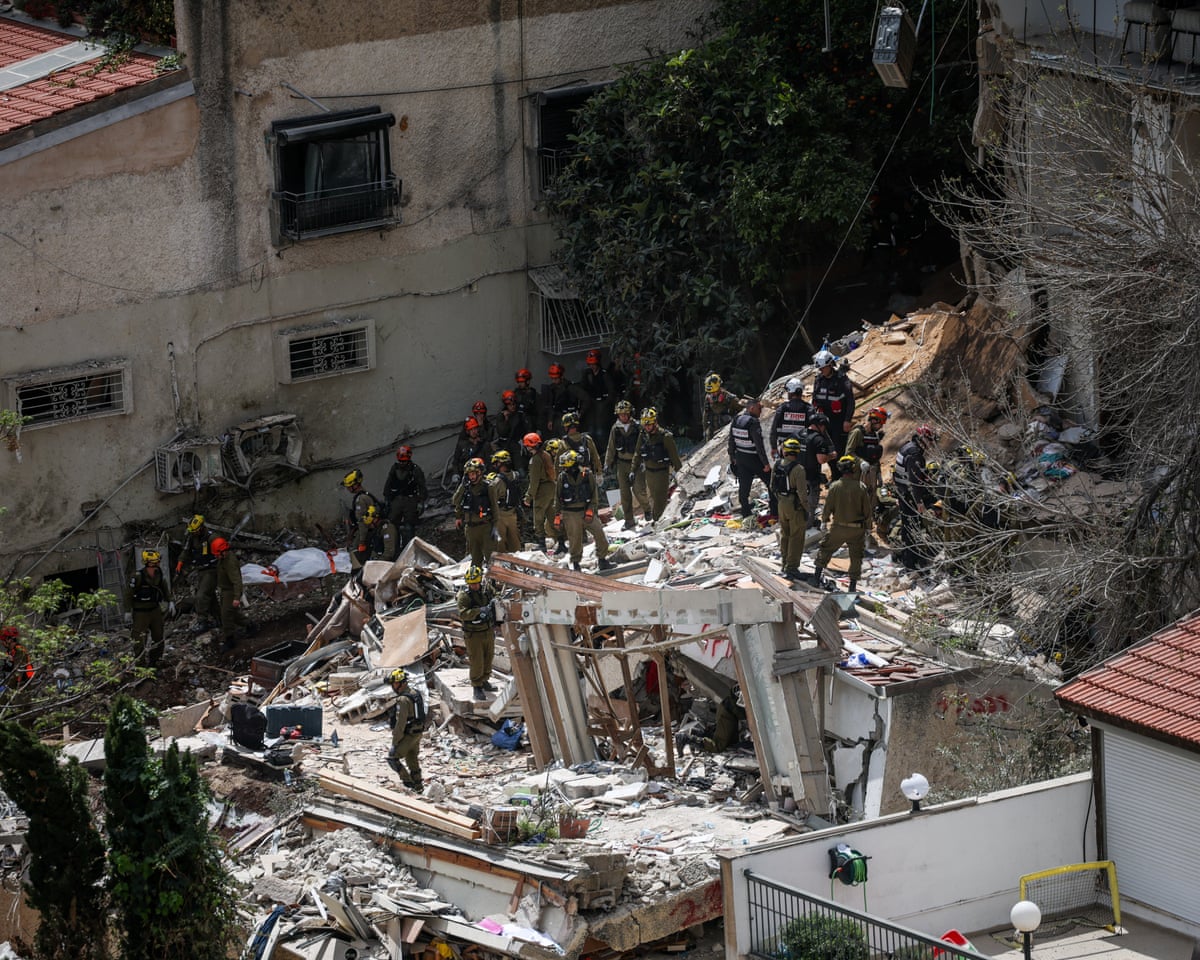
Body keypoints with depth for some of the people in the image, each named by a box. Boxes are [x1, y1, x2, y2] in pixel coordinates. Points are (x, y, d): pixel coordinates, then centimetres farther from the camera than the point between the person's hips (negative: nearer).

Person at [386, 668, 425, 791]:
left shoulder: (403, 699, -23)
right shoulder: (416, 693, 7)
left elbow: (400, 723, -24)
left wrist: (395, 742, -19)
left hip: (407, 735, -9)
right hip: (417, 734, 9)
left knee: (392, 758, 4)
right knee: (413, 760, 18)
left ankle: (408, 781, 1)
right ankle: (418, 786, 24)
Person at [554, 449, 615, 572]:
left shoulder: (587, 475, -4)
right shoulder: (562, 478, -1)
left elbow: (595, 495, 0)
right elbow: (557, 499, 7)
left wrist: (590, 510, -10)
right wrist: (557, 516, 5)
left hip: (587, 512, 0)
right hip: (570, 514, 0)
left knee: (600, 535, -6)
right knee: (575, 540, 1)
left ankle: (601, 559, 7)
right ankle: (575, 563, 20)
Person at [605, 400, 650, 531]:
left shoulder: (637, 427, -6)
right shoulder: (615, 429, 3)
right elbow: (611, 448, 12)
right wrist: (607, 463, 10)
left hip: (636, 462, -3)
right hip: (622, 463, 3)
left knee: (639, 489, -12)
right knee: (625, 493, 4)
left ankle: (647, 509, 17)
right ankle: (629, 521, 12)